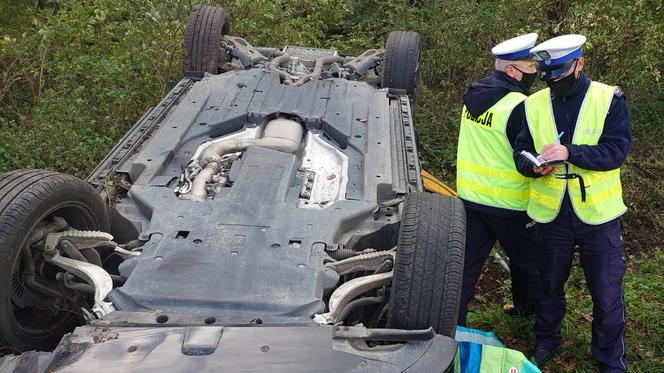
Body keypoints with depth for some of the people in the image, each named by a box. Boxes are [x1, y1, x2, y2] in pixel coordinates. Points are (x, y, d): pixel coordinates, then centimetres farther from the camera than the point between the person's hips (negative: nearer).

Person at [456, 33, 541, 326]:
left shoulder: (474, 95, 4)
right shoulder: (519, 106, -20)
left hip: (470, 197, 6)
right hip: (509, 204, -6)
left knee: (466, 262, 9)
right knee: (525, 259, 19)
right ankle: (529, 308, 41)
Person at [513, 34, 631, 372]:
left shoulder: (609, 99, -9)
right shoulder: (534, 105, 0)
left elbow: (617, 150, -17)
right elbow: (520, 153, 0)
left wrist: (570, 152, -30)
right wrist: (534, 166, -23)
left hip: (597, 214, -2)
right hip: (551, 214, 3)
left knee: (607, 296, 8)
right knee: (550, 285, 22)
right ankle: (546, 341, 44)